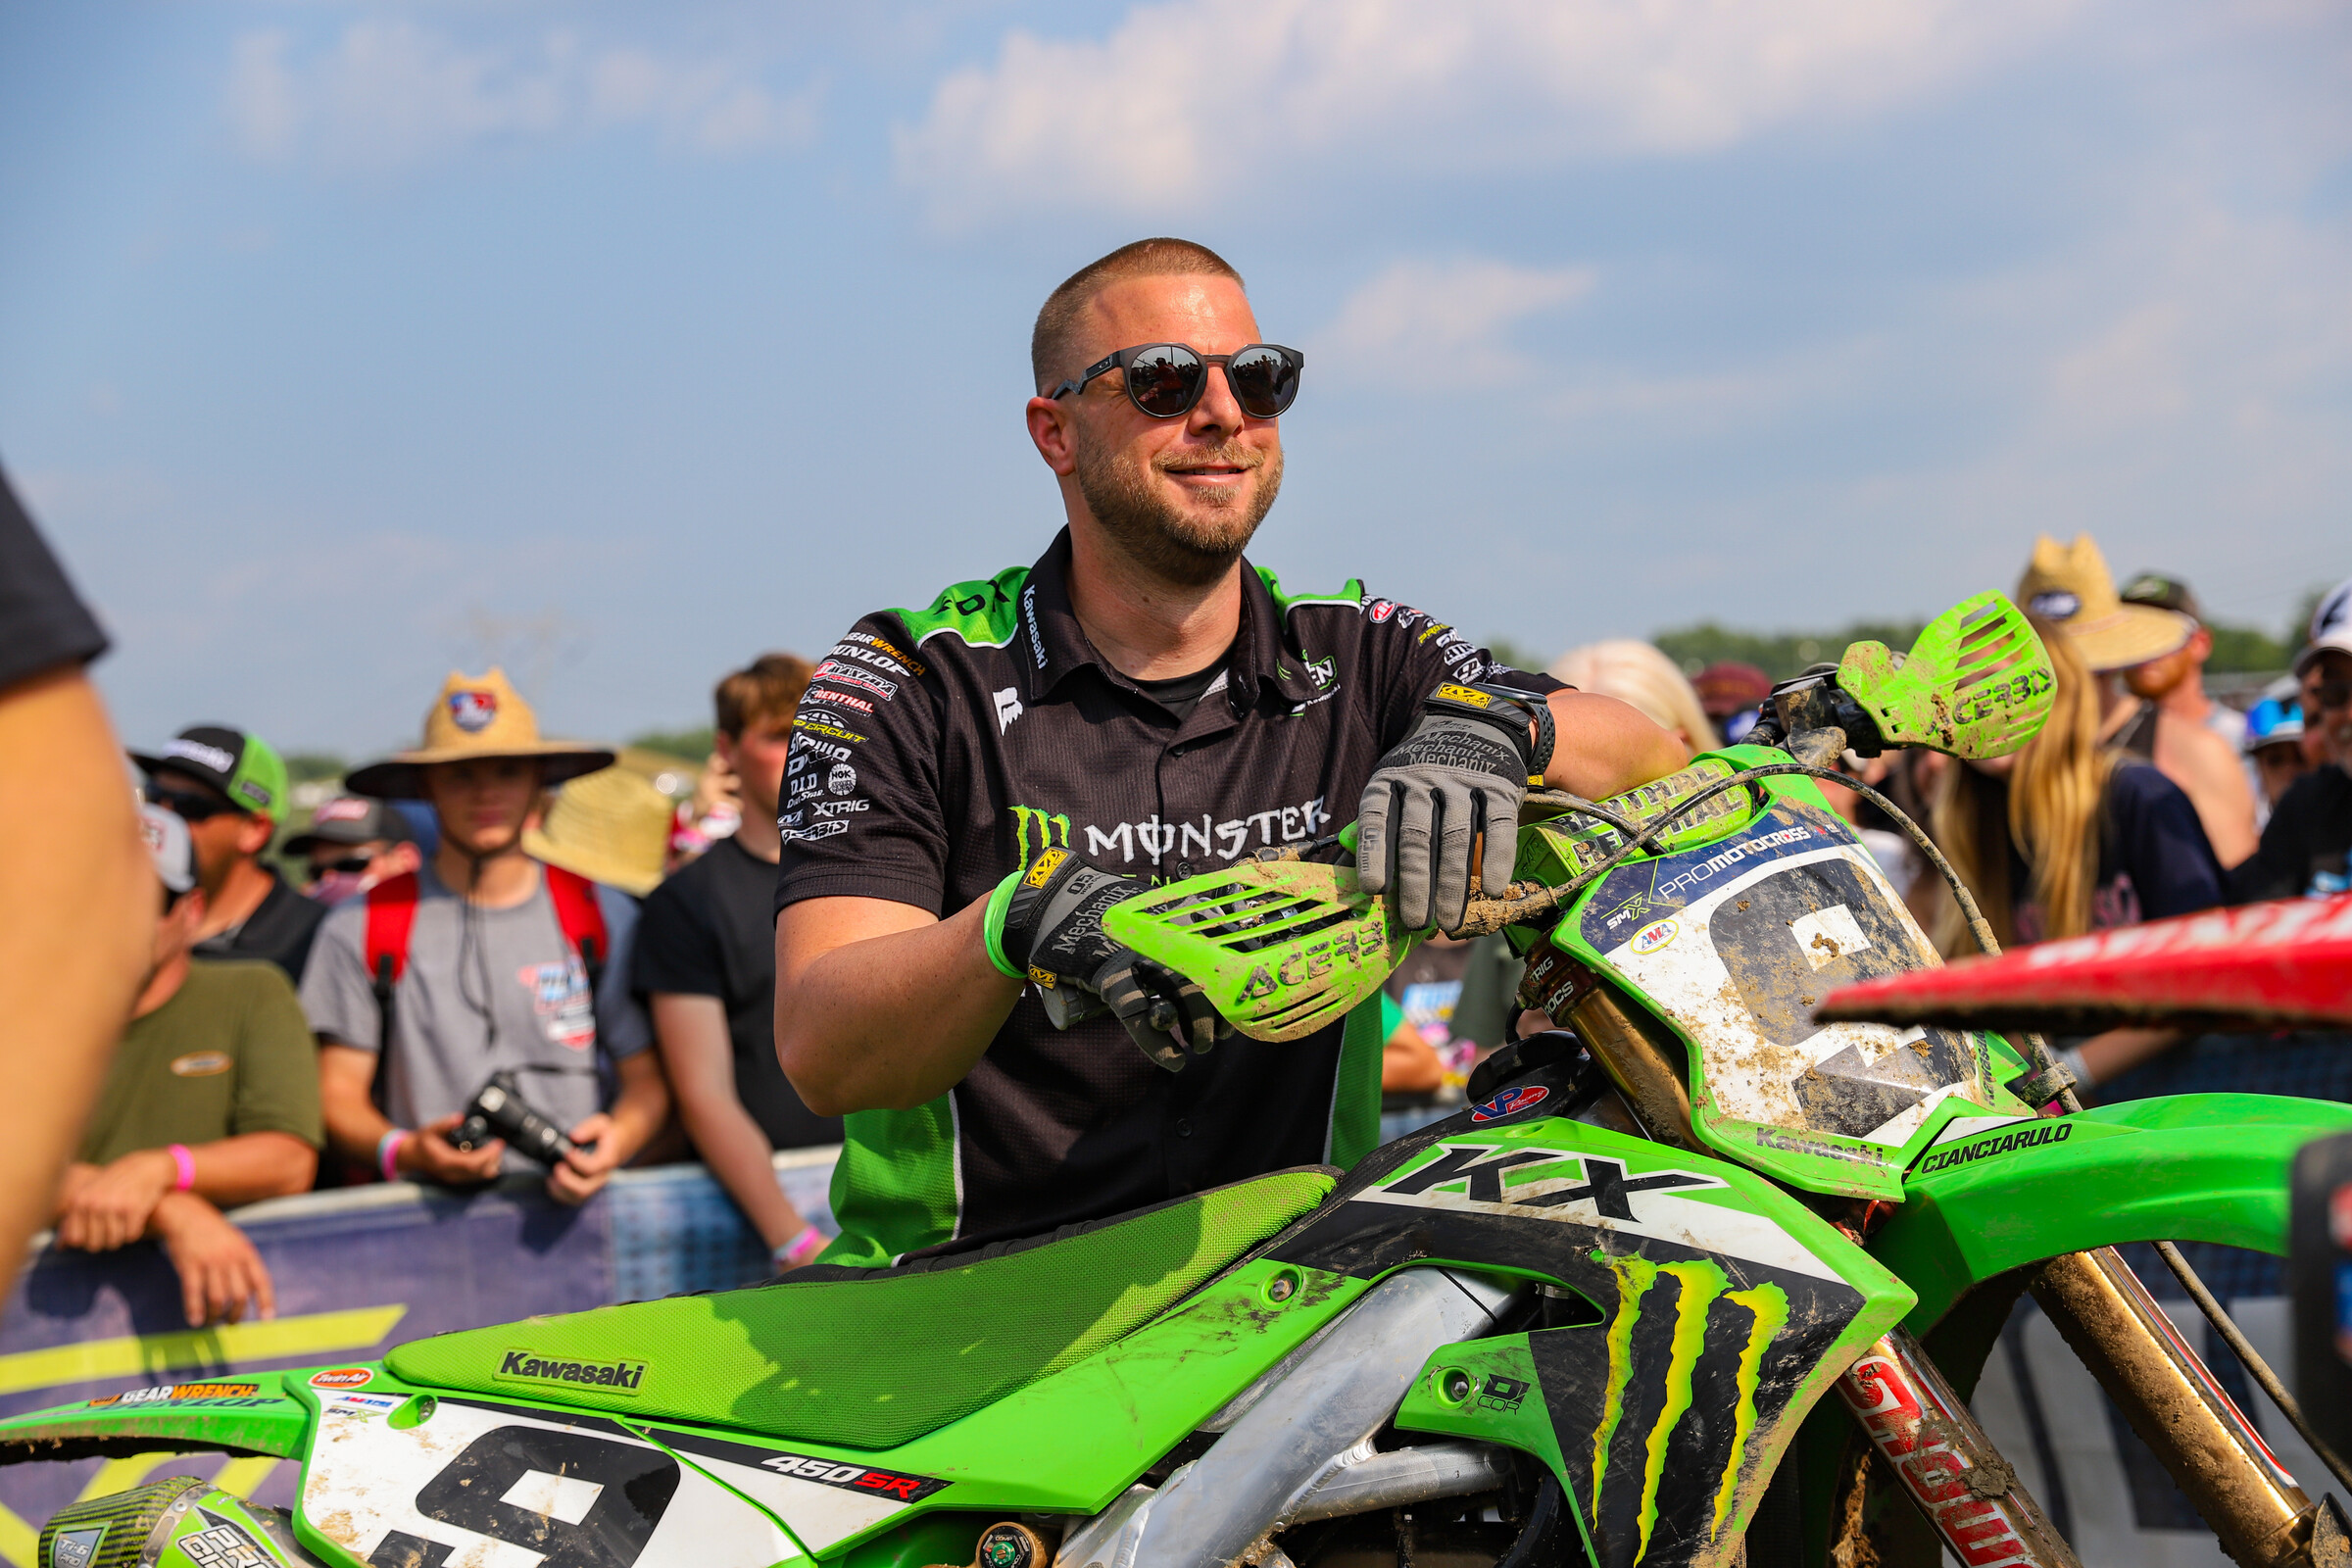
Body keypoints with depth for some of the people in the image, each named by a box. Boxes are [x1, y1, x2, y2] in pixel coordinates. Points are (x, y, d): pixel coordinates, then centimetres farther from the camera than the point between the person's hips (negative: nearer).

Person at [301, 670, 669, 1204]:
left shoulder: (604, 916, 13)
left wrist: (619, 1136, -11)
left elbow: (648, 1078, 11)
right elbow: (339, 1096, 7)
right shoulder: (361, 929, 10)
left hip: (575, 1204, 1)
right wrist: (403, 1151, -13)